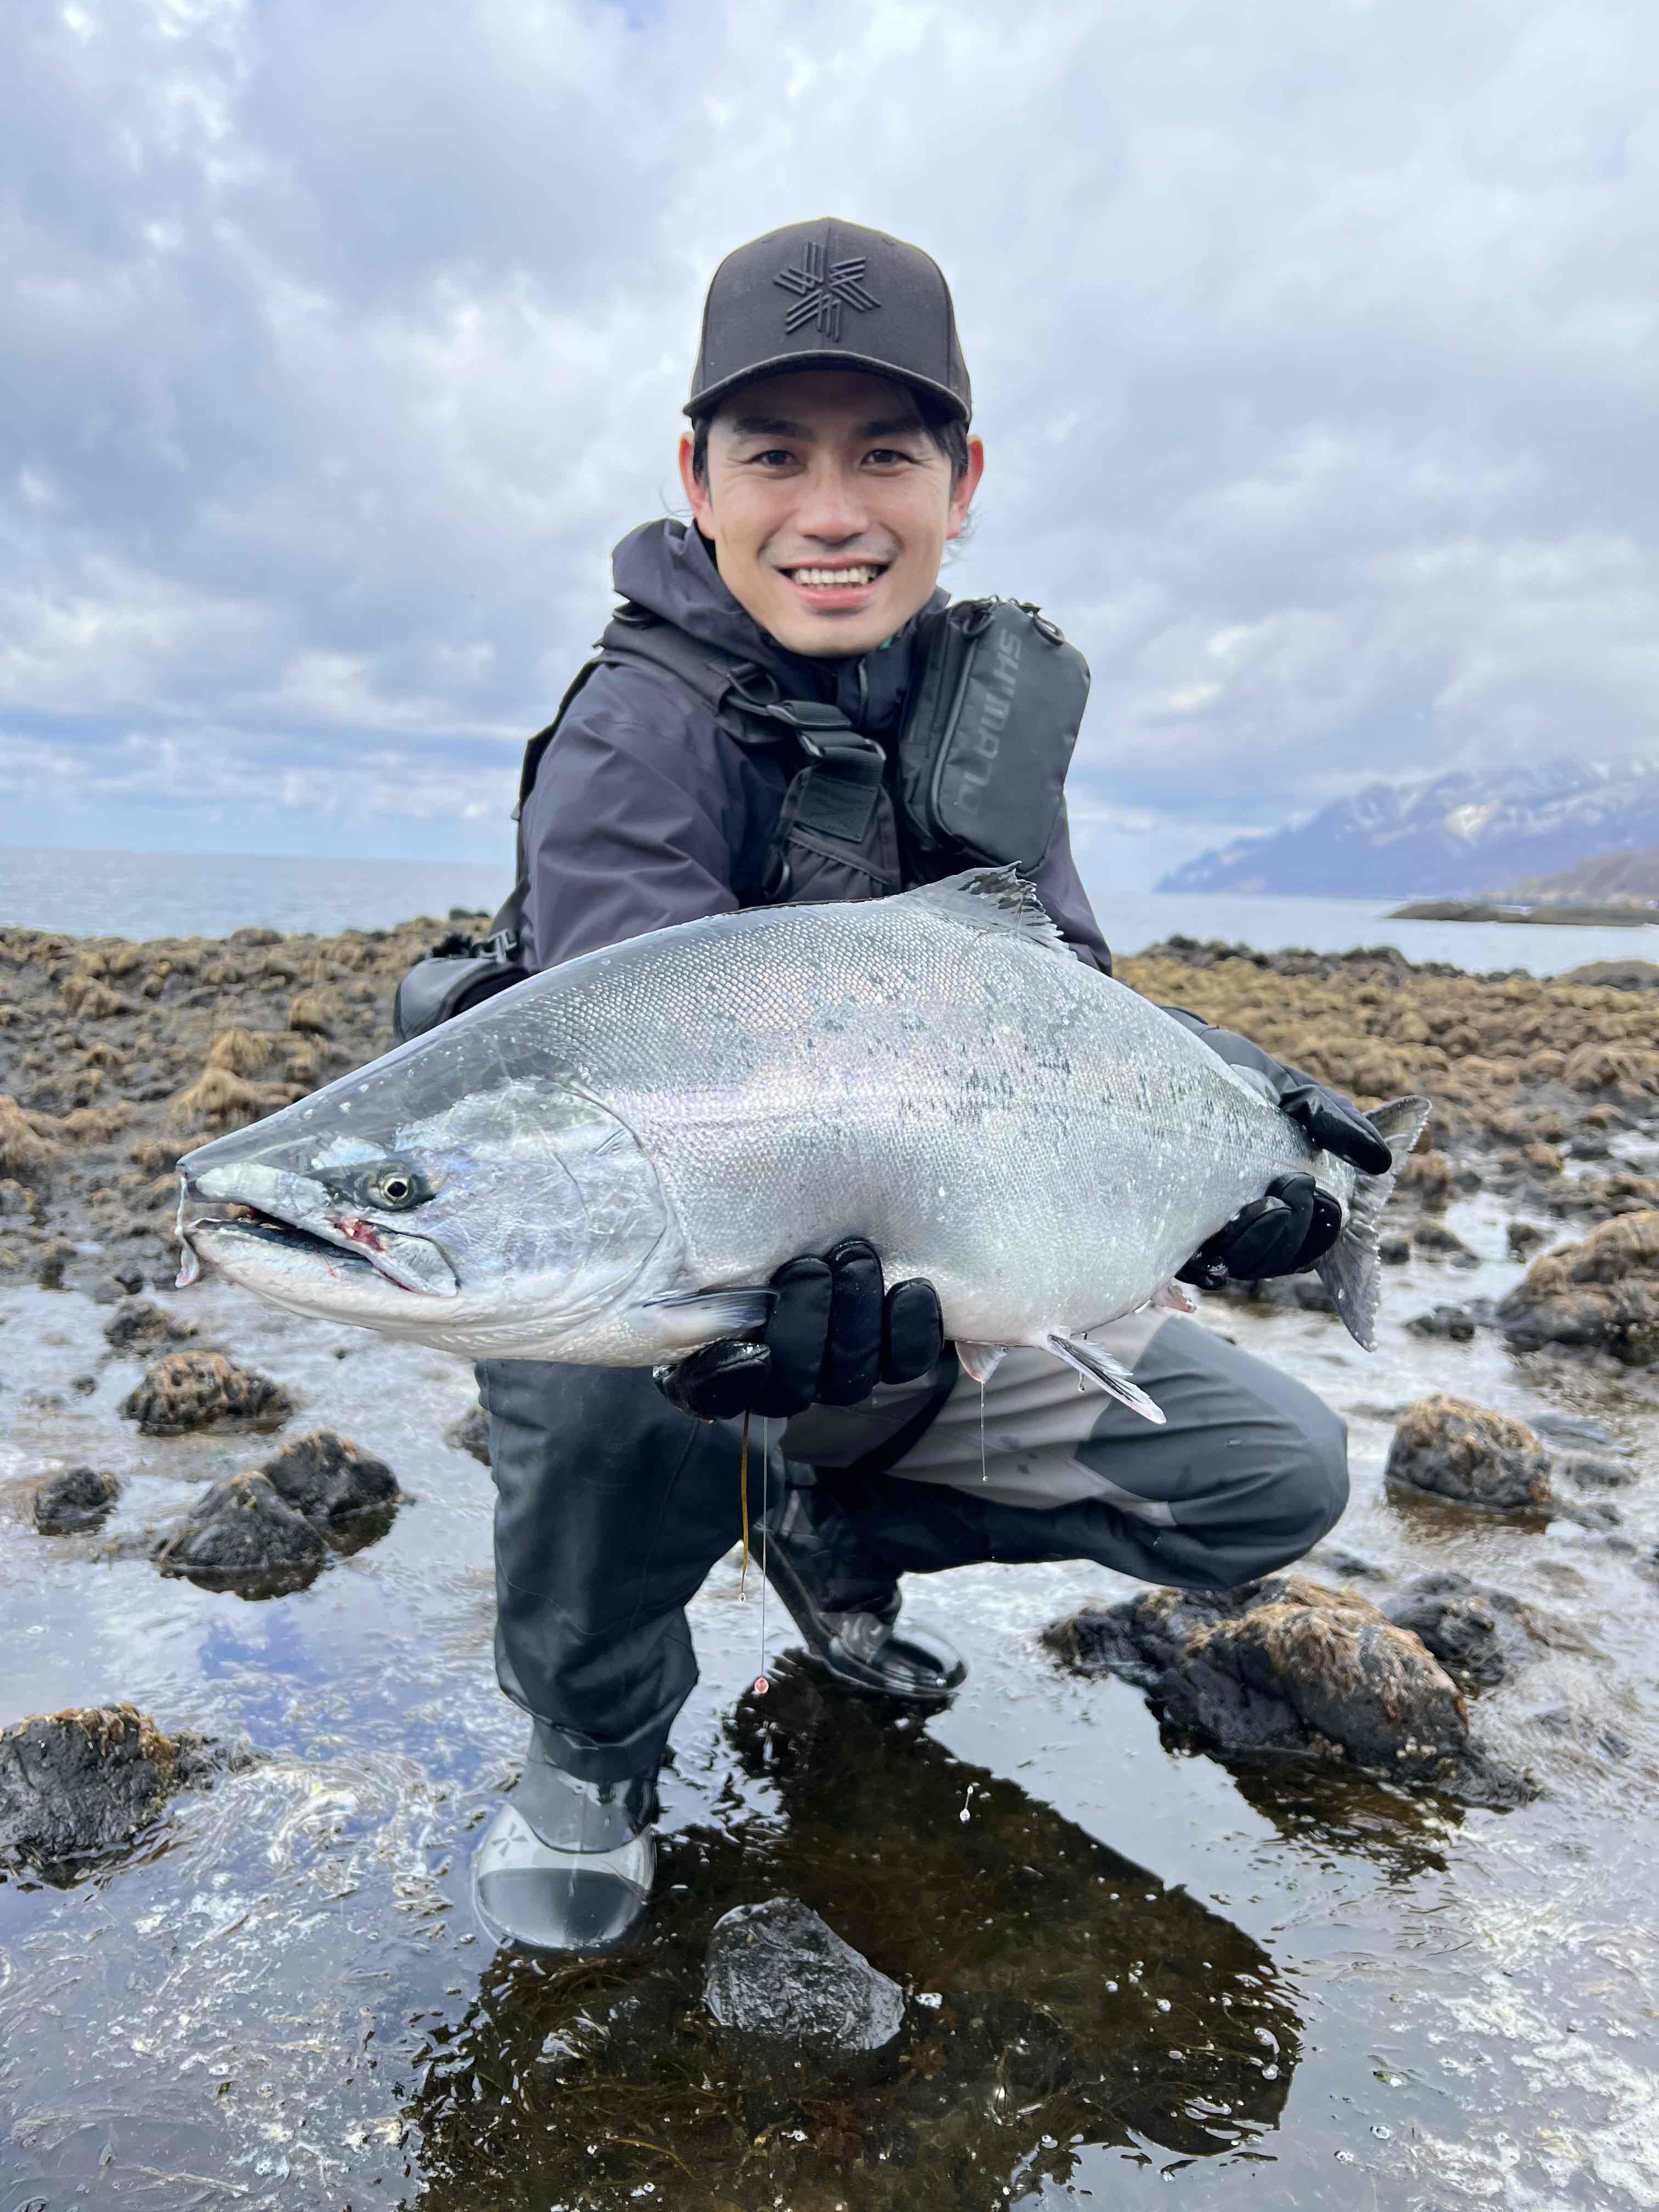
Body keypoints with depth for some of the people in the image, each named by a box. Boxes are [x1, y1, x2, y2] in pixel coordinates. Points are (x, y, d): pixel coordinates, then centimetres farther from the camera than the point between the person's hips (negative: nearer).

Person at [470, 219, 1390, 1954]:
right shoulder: (637, 736, -17)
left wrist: (1216, 1097, -26)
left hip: (921, 1290, 5)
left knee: (1283, 1472, -2)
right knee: (596, 1312, -39)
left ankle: (837, 1526, 16)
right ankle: (593, 1738, -5)